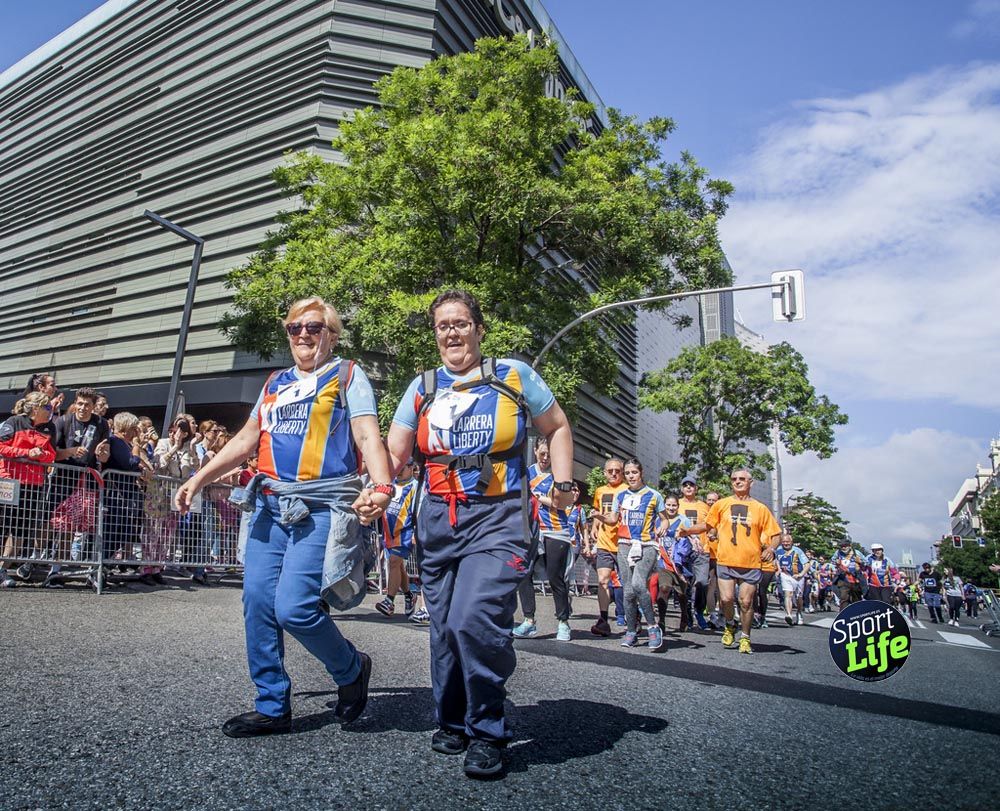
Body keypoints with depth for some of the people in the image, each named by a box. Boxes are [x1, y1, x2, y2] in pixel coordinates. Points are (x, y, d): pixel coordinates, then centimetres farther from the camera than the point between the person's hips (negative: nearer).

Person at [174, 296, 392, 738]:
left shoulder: (347, 376, 4)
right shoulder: (275, 383, 21)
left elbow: (368, 438, -9)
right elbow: (245, 440, 25)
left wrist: (381, 487, -27)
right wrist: (198, 479, 19)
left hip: (321, 507, -6)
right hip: (270, 504, 7)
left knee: (294, 608, -14)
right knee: (258, 605, 3)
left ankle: (352, 669, 14)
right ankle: (272, 707, 19)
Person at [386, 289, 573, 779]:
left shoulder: (514, 375, 6)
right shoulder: (422, 388, 13)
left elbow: (557, 428, 13)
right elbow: (393, 452, 10)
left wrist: (562, 483, 4)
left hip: (497, 517, -4)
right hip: (438, 518, 4)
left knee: (475, 619, -20)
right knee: (444, 627, 9)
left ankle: (486, 732, 1)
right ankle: (452, 722, 31)